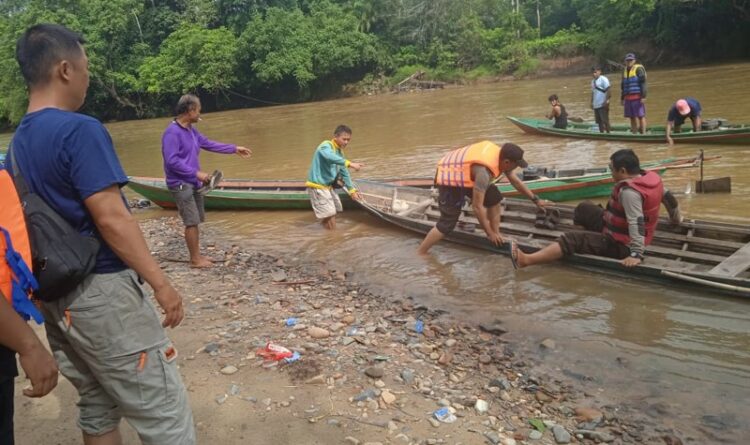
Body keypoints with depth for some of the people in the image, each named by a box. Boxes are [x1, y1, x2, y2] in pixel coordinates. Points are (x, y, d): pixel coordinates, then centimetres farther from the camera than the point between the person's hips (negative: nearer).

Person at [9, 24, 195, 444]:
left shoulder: (18, 140, 10)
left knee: (97, 406, 19)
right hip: (101, 290, -9)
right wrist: (161, 283, -17)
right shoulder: (80, 130, -16)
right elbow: (111, 219, -22)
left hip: (56, 294, 9)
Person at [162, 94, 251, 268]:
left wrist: (234, 149, 22)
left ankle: (197, 255, 23)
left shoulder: (191, 130, 10)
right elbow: (172, 161, -24)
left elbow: (209, 144, 21)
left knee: (196, 221, 13)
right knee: (192, 222, -5)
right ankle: (195, 260, 5)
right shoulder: (172, 132, -18)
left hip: (193, 184, 9)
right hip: (181, 185, -9)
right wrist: (196, 173, -22)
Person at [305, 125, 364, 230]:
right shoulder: (326, 146, -16)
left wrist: (352, 190, 18)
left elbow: (344, 173, 20)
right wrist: (349, 163, -50)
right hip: (317, 186, -10)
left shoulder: (340, 151, 12)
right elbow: (330, 157, -41)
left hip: (328, 185, 10)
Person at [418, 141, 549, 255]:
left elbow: (516, 181, 9)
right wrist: (489, 233, -21)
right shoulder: (484, 171, -36)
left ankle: (497, 236, 13)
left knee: (494, 198, 3)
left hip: (463, 173, 9)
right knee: (447, 223, -11)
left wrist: (536, 199, 12)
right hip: (449, 178, -9)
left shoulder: (500, 157, -10)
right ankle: (419, 255, -4)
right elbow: (477, 206, -31)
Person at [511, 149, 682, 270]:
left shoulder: (629, 191, -28)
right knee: (584, 209, 17)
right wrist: (676, 218, 34)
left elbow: (636, 224, -35)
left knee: (572, 239, -23)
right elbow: (669, 197, 17)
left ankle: (526, 260, -32)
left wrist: (636, 254, -37)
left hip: (619, 245, -10)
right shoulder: (653, 177, 2)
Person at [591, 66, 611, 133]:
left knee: (605, 120, -6)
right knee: (599, 121, 11)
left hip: (603, 104, -8)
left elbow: (608, 90, -14)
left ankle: (608, 132, -2)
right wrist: (592, 102, 19)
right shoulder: (593, 81, 16)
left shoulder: (603, 79, -8)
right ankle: (601, 133, 17)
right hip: (596, 105, 8)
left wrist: (607, 100, -22)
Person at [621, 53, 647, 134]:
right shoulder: (625, 70, 17)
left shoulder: (638, 69, -4)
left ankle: (643, 133, -5)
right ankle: (634, 133, 15)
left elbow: (643, 83, -10)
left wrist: (643, 96, -17)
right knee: (632, 117, 9)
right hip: (628, 98, 7)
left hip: (637, 97, -7)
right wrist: (622, 98, 20)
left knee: (640, 116, -6)